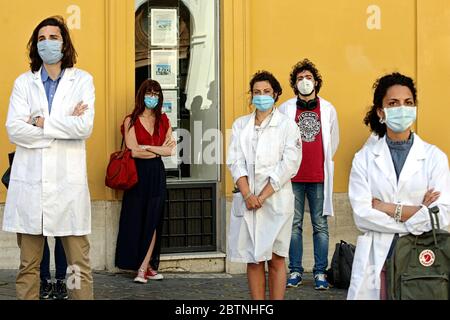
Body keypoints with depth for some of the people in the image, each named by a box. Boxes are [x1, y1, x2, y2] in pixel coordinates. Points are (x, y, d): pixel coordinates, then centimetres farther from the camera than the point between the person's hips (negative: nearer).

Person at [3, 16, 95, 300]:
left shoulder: (82, 80, 7)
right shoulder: (23, 82, 11)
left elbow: (85, 127, -8)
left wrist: (41, 122, -4)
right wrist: (65, 126, -6)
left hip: (68, 180, -1)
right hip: (30, 181, 2)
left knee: (80, 264, 0)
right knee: (28, 265, 6)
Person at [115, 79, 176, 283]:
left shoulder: (164, 121, 10)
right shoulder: (131, 121, -2)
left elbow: (169, 151, 1)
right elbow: (133, 151, -13)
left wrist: (147, 148, -9)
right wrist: (159, 150, -4)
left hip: (157, 175, 3)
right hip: (138, 175, -3)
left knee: (153, 221, -1)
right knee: (137, 220, -2)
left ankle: (143, 268, 1)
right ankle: (148, 267, 5)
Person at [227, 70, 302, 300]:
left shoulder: (287, 126, 2)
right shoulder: (241, 124, 12)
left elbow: (289, 165, -6)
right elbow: (235, 161, 4)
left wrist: (262, 197, -10)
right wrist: (247, 195, -10)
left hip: (275, 201, -3)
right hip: (246, 201, 3)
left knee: (276, 260, 0)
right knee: (253, 260, 5)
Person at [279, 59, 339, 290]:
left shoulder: (328, 109, 6)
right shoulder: (285, 109, 2)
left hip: (319, 177, 0)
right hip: (293, 177, 0)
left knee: (320, 225, 3)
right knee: (294, 225, 5)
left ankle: (320, 273, 9)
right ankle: (295, 271, 12)